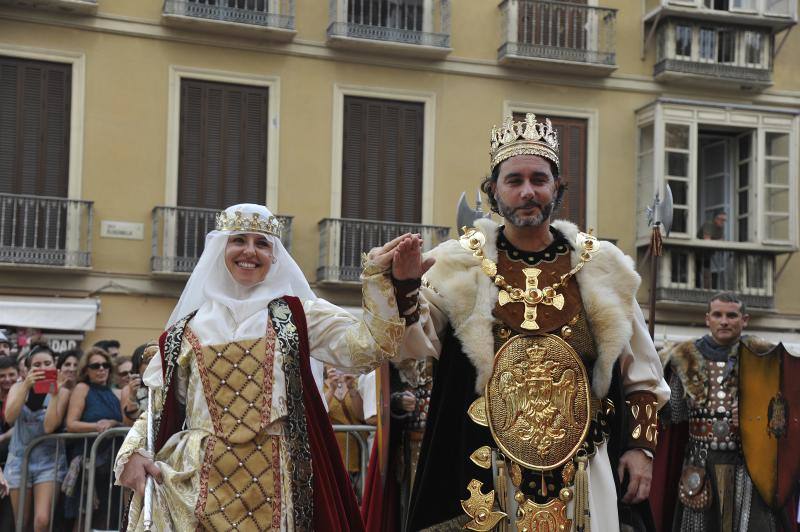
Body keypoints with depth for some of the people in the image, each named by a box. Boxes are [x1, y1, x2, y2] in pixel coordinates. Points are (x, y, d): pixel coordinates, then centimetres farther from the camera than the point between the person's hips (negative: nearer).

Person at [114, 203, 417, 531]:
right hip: (200, 482, 1)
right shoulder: (187, 330, 10)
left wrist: (380, 276, -15)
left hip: (275, 482, -1)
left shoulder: (297, 315, 7)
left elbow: (366, 347, -6)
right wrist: (132, 453, -5)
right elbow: (157, 407, 13)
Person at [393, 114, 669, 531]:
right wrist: (404, 290, -31)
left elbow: (639, 371, 10)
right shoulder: (460, 264, 0)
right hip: (486, 469, -1)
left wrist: (641, 446, 5)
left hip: (583, 469, 1)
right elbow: (416, 343, -13)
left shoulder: (601, 268, 4)